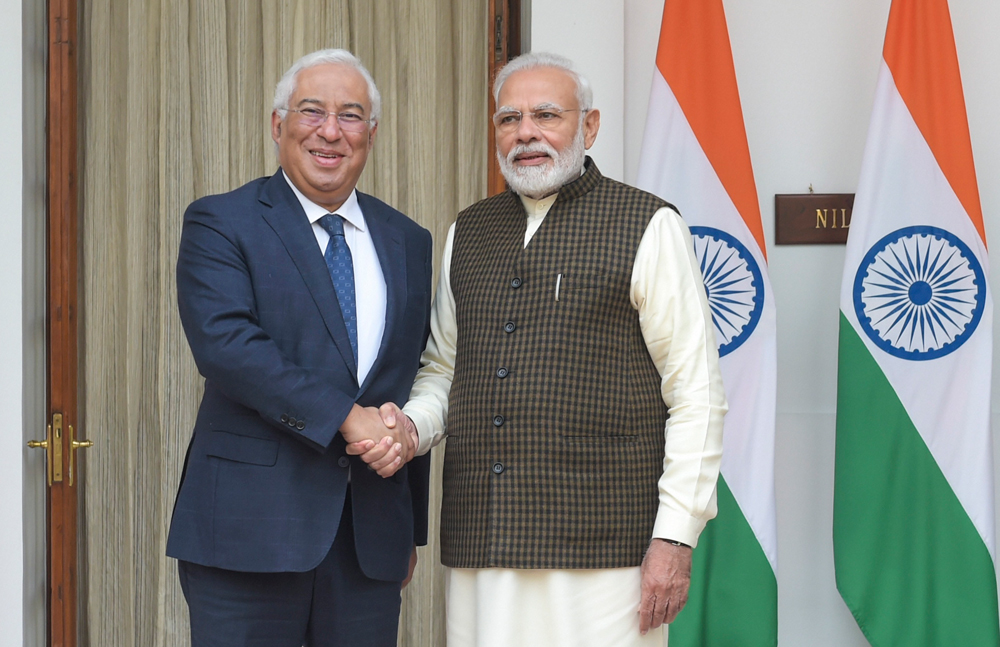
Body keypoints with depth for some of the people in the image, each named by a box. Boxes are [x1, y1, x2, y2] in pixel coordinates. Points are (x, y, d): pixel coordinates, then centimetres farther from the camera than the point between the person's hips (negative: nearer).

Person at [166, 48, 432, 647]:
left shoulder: (408, 243, 15)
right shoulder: (219, 225, 0)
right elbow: (225, 345, -16)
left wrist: (413, 529, 16)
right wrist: (346, 416, -20)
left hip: (372, 537, 4)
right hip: (251, 526, -4)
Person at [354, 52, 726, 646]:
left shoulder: (648, 227, -1)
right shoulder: (468, 233, 15)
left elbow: (697, 395, -4)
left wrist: (676, 536, -11)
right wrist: (410, 426, 1)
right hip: (481, 543, 4)